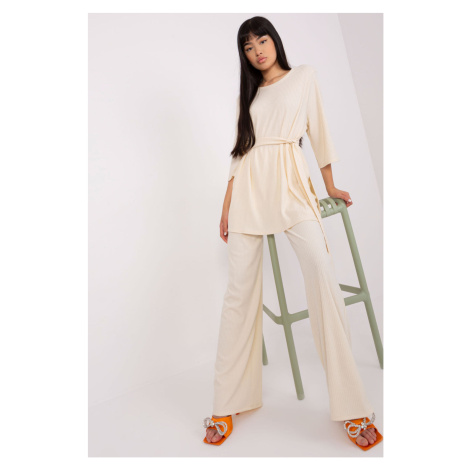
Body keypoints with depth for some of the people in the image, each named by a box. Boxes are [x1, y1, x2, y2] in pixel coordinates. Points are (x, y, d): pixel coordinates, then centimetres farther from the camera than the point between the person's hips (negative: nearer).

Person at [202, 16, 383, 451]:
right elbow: (240, 152, 17)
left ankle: (352, 407, -11)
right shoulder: (247, 93, 24)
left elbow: (318, 129, 18)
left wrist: (330, 185, 17)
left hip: (291, 185, -2)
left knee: (322, 273, -21)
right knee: (240, 289, -6)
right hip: (249, 191, 2)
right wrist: (226, 206, 9)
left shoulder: (304, 76, 19)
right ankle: (226, 406, 3)